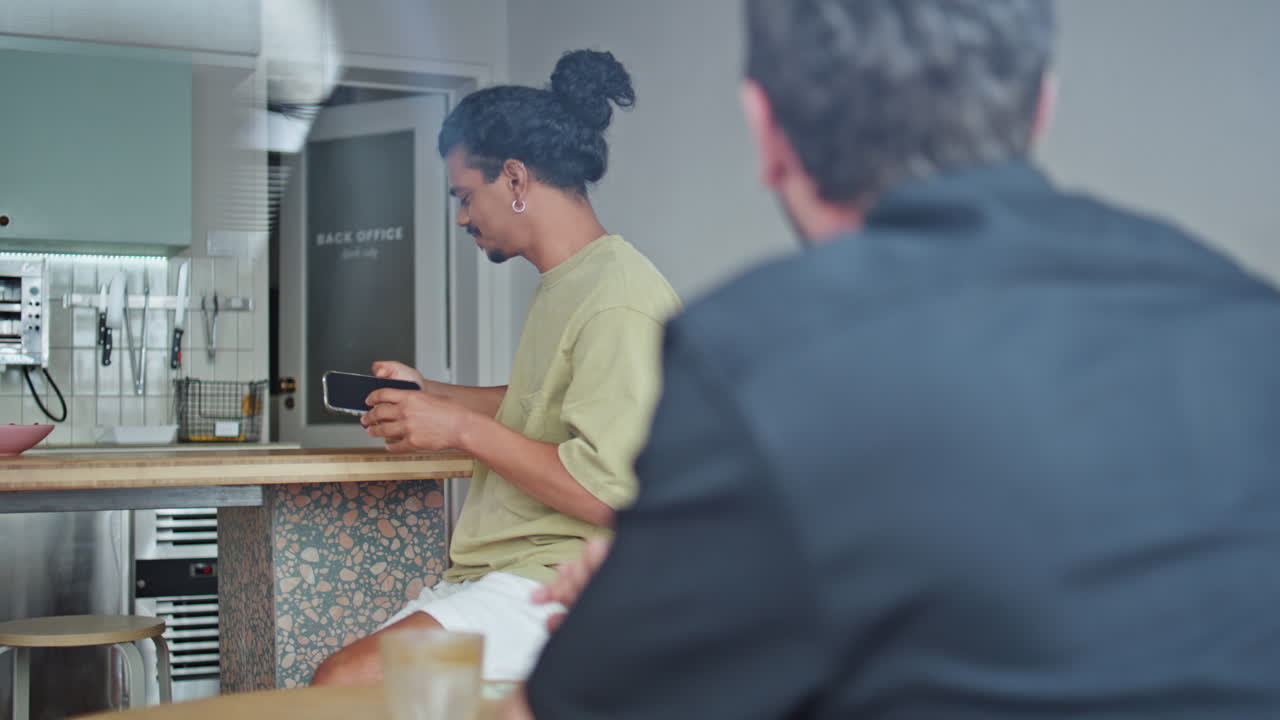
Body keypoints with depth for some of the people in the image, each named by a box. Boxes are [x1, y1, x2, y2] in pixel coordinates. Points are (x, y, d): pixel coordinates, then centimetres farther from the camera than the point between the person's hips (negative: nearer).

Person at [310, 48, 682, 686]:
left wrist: (462, 428, -15)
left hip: (563, 584, -10)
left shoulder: (619, 301, -15)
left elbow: (606, 493, -22)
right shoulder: (561, 285, 18)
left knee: (347, 681, -26)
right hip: (501, 574, 10)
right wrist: (428, 393, 27)